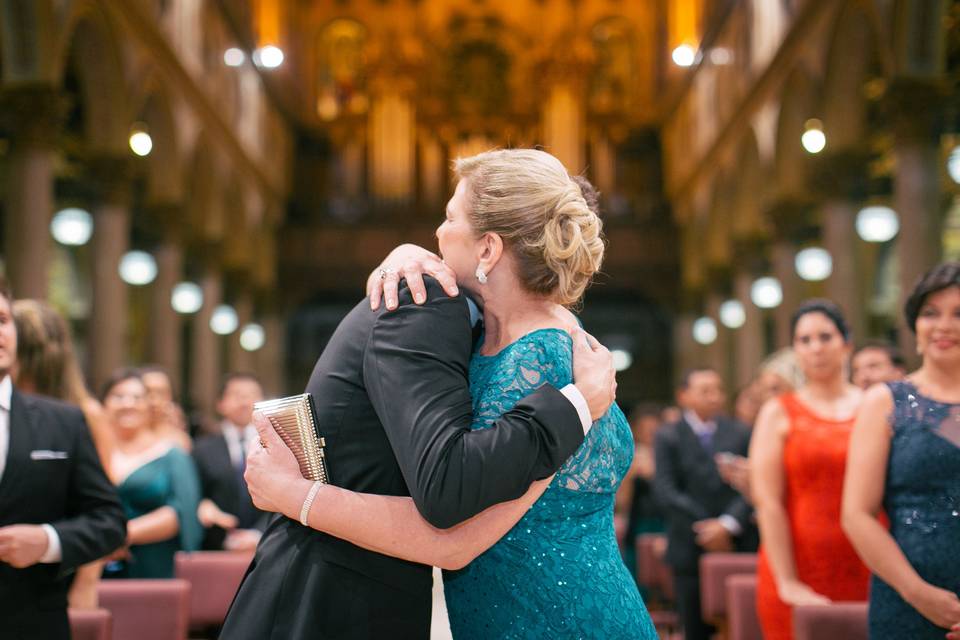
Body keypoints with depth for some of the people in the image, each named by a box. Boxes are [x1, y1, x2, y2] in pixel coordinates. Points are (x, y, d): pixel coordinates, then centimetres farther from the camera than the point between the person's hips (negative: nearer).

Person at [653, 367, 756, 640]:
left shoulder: (741, 433, 8)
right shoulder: (668, 437, 4)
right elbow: (666, 491, -4)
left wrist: (728, 524, -13)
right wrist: (703, 527, -11)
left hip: (737, 544, 1)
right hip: (691, 549, -1)